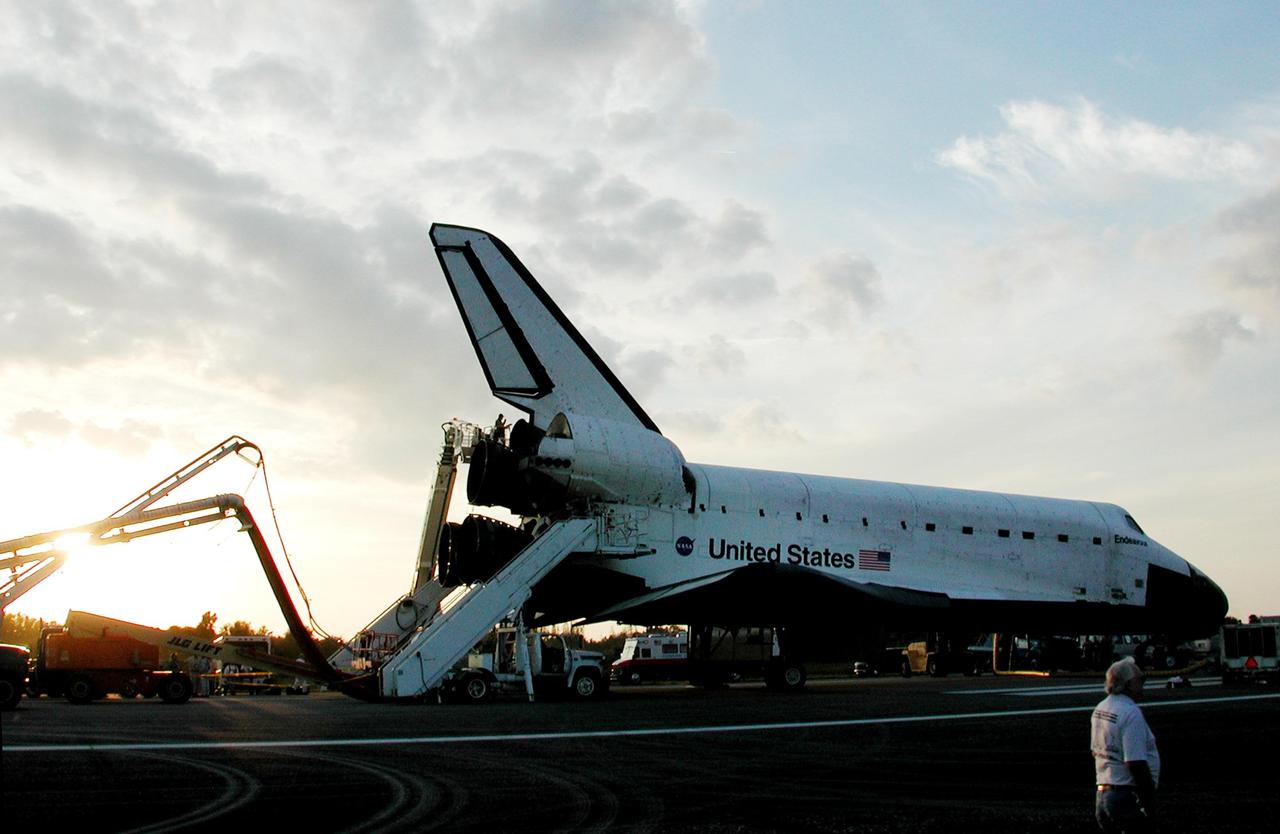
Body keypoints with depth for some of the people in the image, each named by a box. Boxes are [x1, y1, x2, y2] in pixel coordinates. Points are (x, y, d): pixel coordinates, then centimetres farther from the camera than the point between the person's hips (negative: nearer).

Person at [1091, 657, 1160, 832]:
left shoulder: (1100, 708, 11)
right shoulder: (1131, 713, -17)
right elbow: (1136, 764, -22)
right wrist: (1150, 807, -17)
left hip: (1101, 794, 9)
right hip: (1127, 796, -9)